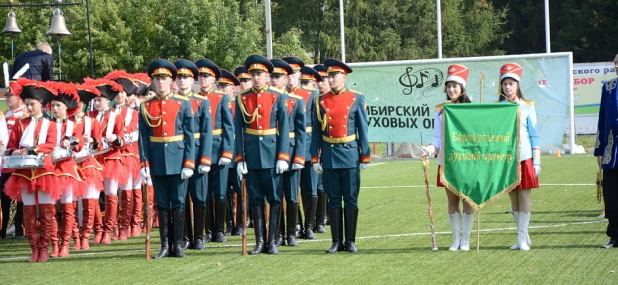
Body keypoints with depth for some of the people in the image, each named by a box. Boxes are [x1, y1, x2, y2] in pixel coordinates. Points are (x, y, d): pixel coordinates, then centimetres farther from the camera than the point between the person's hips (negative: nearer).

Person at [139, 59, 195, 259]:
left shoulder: (183, 104, 1)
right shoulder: (146, 107, 4)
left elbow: (189, 135, -1)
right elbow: (143, 137, 2)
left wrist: (189, 163, -8)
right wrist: (144, 164, -5)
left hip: (177, 159, -1)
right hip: (157, 161, 1)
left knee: (178, 203, 3)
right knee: (162, 204, 6)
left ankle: (178, 244, 10)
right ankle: (165, 245, 11)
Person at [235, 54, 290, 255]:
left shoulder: (278, 97, 0)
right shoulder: (242, 98, 4)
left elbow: (284, 128, -2)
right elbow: (238, 129, 4)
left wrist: (283, 157, -8)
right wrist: (239, 158, -1)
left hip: (272, 153, -1)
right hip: (251, 154, 2)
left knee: (274, 198, 1)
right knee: (255, 199, 5)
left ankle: (272, 241, 7)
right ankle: (259, 241, 10)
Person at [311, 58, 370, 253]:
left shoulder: (356, 99, 2)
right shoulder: (321, 101, 5)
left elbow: (363, 129, 2)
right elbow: (316, 131, 6)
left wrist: (365, 156, 0)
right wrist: (315, 158, 2)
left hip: (350, 155, -1)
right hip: (329, 156, 1)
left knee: (351, 199, 2)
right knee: (333, 200, 5)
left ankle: (350, 241, 8)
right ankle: (337, 241, 10)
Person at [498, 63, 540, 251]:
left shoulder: (527, 106, 3)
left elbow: (534, 135, 3)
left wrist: (537, 161, -3)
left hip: (524, 158, -2)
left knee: (524, 196, -4)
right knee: (513, 198, 6)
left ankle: (522, 237, -2)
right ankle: (523, 236, 16)